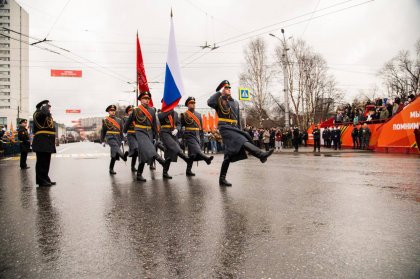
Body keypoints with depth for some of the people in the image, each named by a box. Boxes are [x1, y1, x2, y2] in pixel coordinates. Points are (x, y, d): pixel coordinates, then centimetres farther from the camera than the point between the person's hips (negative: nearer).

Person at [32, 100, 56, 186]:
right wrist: (45, 106, -10)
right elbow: (44, 112, -28)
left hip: (47, 142, 9)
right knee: (42, 162, -6)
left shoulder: (48, 115, 24)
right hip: (41, 142, -9)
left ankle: (46, 179, 21)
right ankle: (41, 181, -3)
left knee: (46, 162, 14)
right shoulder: (38, 113, -4)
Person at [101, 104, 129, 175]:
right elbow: (103, 131, 7)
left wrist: (122, 140, 6)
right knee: (116, 147, -32)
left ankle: (111, 169, 10)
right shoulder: (105, 120, 7)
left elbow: (121, 131, 15)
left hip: (118, 138, 4)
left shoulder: (119, 120, 16)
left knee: (114, 155, 2)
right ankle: (123, 156, -59)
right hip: (110, 137, -4)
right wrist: (102, 141, 3)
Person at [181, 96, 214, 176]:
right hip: (190, 136, -5)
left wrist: (201, 138, 13)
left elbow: (201, 127, 18)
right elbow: (180, 126, -1)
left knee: (192, 154, 7)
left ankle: (188, 170, 14)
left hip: (197, 136, 6)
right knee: (196, 150, -26)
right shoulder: (184, 114, 1)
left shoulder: (198, 115, 16)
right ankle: (206, 158, -53)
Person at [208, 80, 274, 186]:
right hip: (225, 127, -7)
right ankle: (261, 154, -45)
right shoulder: (219, 100, 3)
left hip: (234, 128, 7)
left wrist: (239, 131, 20)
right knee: (242, 141, -29)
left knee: (229, 154, 4)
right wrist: (220, 92, -13)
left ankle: (222, 179, 9)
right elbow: (209, 102, -21)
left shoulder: (235, 102, 21)